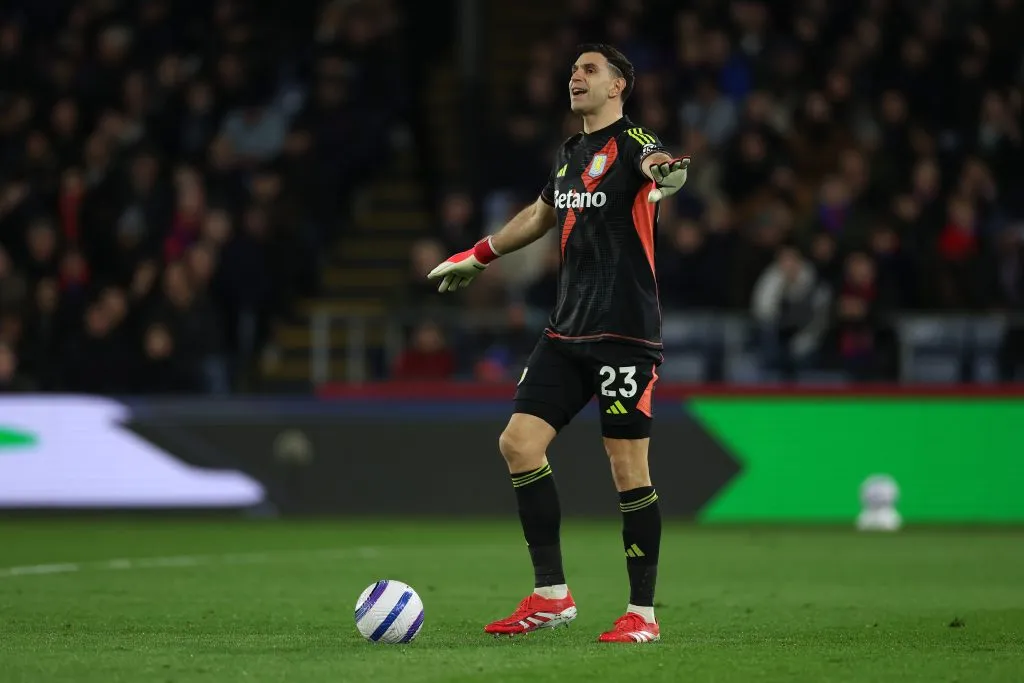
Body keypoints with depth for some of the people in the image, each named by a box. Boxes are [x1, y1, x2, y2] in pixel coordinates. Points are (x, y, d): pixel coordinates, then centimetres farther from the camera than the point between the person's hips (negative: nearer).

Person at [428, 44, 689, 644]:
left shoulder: (632, 141, -6)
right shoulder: (570, 153, 17)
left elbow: (657, 163, -31)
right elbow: (542, 214, 37)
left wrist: (667, 170, -56)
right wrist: (479, 256, 45)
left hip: (626, 334, -8)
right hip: (567, 332, 8)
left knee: (629, 468, -6)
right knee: (520, 443, -2)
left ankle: (643, 614, 3)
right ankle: (551, 596, 5)